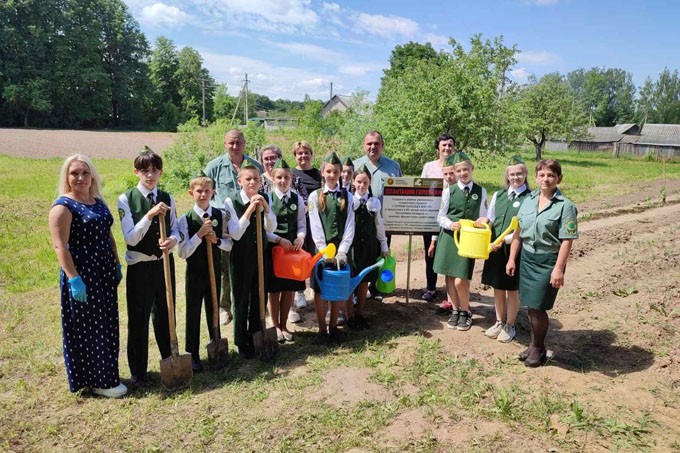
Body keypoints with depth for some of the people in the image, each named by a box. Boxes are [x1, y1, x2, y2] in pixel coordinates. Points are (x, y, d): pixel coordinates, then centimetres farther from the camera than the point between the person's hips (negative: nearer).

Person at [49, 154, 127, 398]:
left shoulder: (99, 202, 11)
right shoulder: (63, 206, -12)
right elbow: (60, 245, -17)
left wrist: (117, 265, 14)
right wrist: (73, 279, -22)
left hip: (104, 273, 8)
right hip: (82, 275, -8)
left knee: (106, 325, 15)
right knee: (86, 326, 4)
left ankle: (105, 375, 29)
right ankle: (96, 381, 16)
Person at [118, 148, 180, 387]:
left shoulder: (167, 199, 2)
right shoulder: (126, 199, -8)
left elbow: (175, 228, 9)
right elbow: (131, 238, -15)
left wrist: (173, 239, -14)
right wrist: (150, 214, -27)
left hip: (165, 264, 3)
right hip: (139, 267, -3)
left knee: (164, 314, 17)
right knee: (138, 319, 7)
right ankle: (138, 372, 24)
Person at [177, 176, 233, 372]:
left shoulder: (220, 215, -3)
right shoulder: (186, 219, -11)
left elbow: (229, 244, 2)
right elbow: (183, 252, -15)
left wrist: (217, 240, -18)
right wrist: (200, 234, -25)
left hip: (214, 270, 2)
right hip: (194, 272, -2)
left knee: (213, 310, 16)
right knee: (193, 313, 6)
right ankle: (192, 354, 20)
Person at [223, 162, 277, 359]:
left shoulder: (265, 198, -2)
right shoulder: (231, 201, -14)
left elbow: (271, 228, -6)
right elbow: (235, 234, -19)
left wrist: (265, 207, -21)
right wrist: (249, 210, -28)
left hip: (260, 254, 4)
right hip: (241, 257, -3)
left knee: (259, 298, 13)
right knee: (241, 300, 8)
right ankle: (242, 343, 25)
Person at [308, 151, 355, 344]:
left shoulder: (347, 196, 5)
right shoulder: (315, 196, 1)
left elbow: (350, 226, 0)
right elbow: (315, 227, -5)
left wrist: (342, 251, -11)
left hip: (341, 249, 2)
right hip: (321, 249, -1)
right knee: (320, 289, 3)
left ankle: (333, 327, 22)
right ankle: (322, 329, 15)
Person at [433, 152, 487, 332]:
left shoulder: (481, 191, 2)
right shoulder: (449, 191, -2)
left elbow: (482, 218, 8)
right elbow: (440, 217, 0)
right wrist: (450, 224, -18)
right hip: (449, 237, 1)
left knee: (460, 281, -5)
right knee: (450, 277, 8)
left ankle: (466, 312, 20)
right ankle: (455, 310, 28)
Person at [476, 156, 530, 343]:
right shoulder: (498, 195, 8)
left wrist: (504, 240, -19)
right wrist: (484, 221, -6)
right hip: (495, 248, 5)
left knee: (512, 290, 9)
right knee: (497, 287, 15)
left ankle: (510, 326, 25)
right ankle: (499, 322, 32)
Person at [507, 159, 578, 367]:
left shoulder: (565, 206, -10)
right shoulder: (529, 201, 6)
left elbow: (566, 240, -13)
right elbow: (518, 232, 10)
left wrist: (559, 269, -18)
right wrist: (512, 258, 9)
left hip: (547, 260, -5)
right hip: (527, 258, 5)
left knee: (538, 306, 0)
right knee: (530, 305, 11)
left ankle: (539, 348, 22)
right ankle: (534, 345, 29)